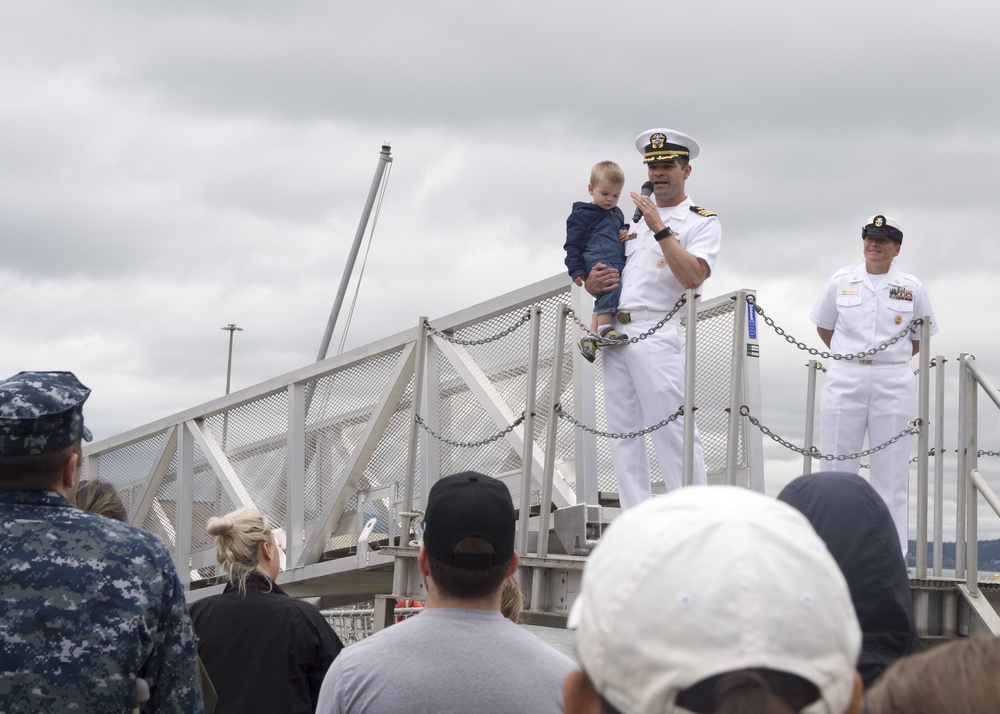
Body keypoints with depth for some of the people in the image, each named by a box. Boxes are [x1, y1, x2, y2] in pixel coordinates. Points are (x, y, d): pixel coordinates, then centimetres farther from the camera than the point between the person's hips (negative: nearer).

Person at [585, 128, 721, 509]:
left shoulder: (701, 222, 3)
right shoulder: (638, 221, 24)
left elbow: (692, 276, -15)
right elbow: (614, 278, 28)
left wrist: (660, 228, -17)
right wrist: (593, 283, 4)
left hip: (656, 333, -7)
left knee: (673, 430, -13)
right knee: (623, 432, 5)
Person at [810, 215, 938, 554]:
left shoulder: (911, 288, 5)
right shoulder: (841, 281, 6)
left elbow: (921, 338, 15)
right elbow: (824, 326, 15)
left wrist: (892, 359, 9)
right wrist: (851, 359, 12)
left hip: (894, 383, 0)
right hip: (844, 381, 1)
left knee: (891, 467, -1)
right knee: (835, 464, 0)